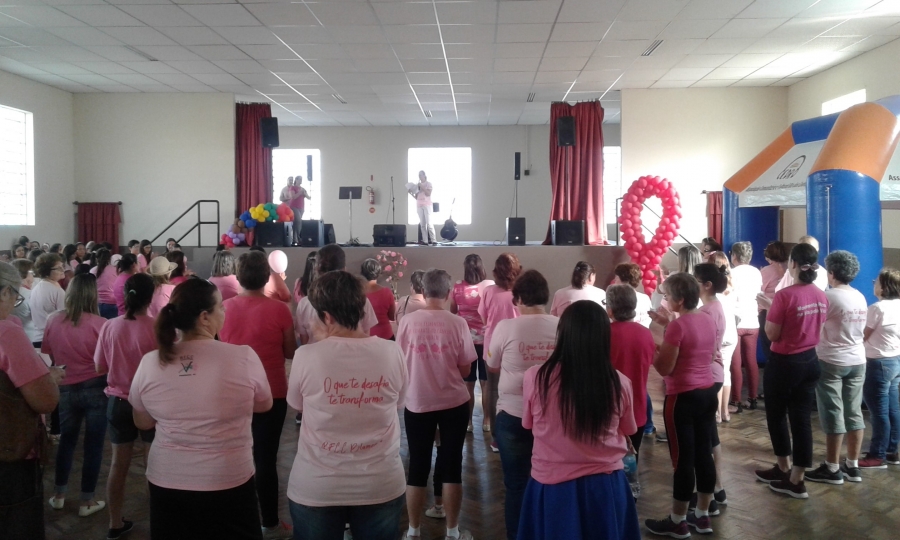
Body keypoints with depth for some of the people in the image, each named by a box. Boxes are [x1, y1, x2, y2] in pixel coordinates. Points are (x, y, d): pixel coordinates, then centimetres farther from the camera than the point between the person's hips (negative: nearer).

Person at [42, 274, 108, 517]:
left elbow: (47, 354, 9)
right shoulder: (99, 324, -19)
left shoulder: (53, 321, -6)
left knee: (66, 440, 22)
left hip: (66, 388, 4)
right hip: (95, 388, -4)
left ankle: (59, 496, 33)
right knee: (93, 445, 8)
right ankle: (87, 502, 17)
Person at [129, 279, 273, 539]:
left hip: (166, 482, 3)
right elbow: (265, 405, 1)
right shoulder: (244, 357, -17)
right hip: (229, 483, -3)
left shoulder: (149, 362, -8)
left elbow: (143, 423, 7)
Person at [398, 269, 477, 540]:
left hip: (417, 404, 1)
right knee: (451, 467, 11)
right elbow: (465, 369, -5)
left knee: (417, 468, 12)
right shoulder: (458, 323, -10)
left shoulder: (407, 321, -8)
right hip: (454, 404, 0)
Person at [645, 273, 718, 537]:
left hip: (683, 397, -8)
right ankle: (702, 516, 27)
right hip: (707, 392, 8)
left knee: (682, 458, 2)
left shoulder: (677, 326, -20)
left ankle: (677, 522, 15)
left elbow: (665, 368, -17)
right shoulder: (708, 320, 4)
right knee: (704, 454, 14)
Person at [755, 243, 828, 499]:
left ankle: (784, 469, 27)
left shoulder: (784, 295, -20)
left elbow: (772, 334, -15)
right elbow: (819, 329, 13)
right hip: (810, 361, 6)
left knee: (777, 415, 13)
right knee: (802, 418, 10)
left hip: (784, 363, -6)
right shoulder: (821, 296, 1)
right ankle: (796, 480, 15)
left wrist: (768, 313, -1)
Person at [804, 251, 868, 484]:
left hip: (831, 362, -7)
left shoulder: (829, 296, -15)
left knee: (833, 414, -1)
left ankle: (832, 469, 5)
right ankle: (852, 466, 18)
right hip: (857, 361, 7)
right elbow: (860, 329, 16)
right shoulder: (860, 297, 8)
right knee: (854, 412, 10)